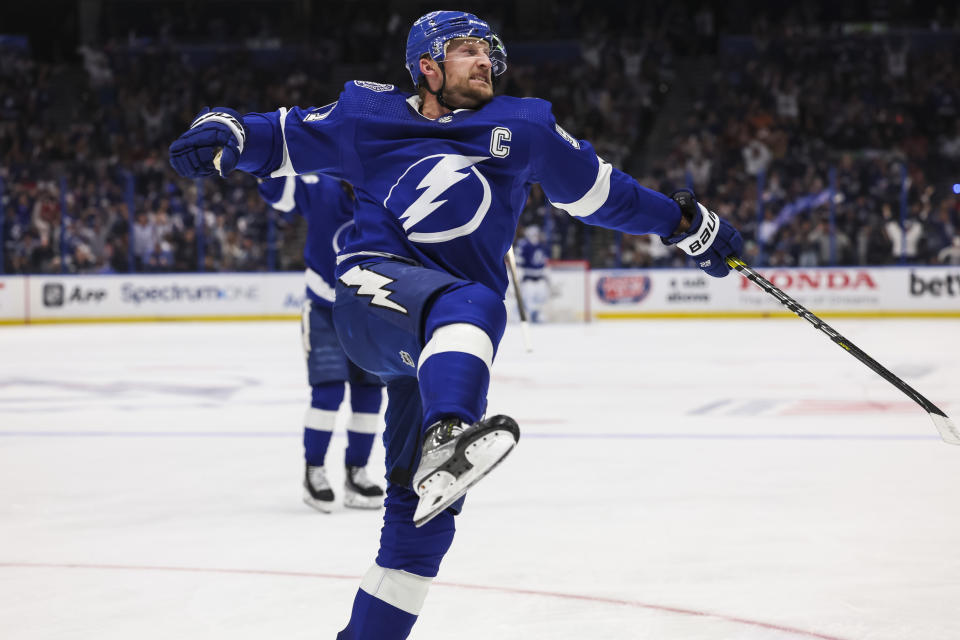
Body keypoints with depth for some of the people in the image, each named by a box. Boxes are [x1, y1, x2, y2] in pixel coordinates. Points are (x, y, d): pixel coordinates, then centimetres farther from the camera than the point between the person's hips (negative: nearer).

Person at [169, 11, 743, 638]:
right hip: (375, 287, -4)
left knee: (424, 509, -1)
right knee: (471, 303, -39)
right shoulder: (371, 117, 11)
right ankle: (445, 442, -66)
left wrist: (686, 221, 27)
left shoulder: (523, 127, 18)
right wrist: (224, 134, -9)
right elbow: (283, 136, 12)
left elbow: (596, 187, 26)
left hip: (438, 348, 4)